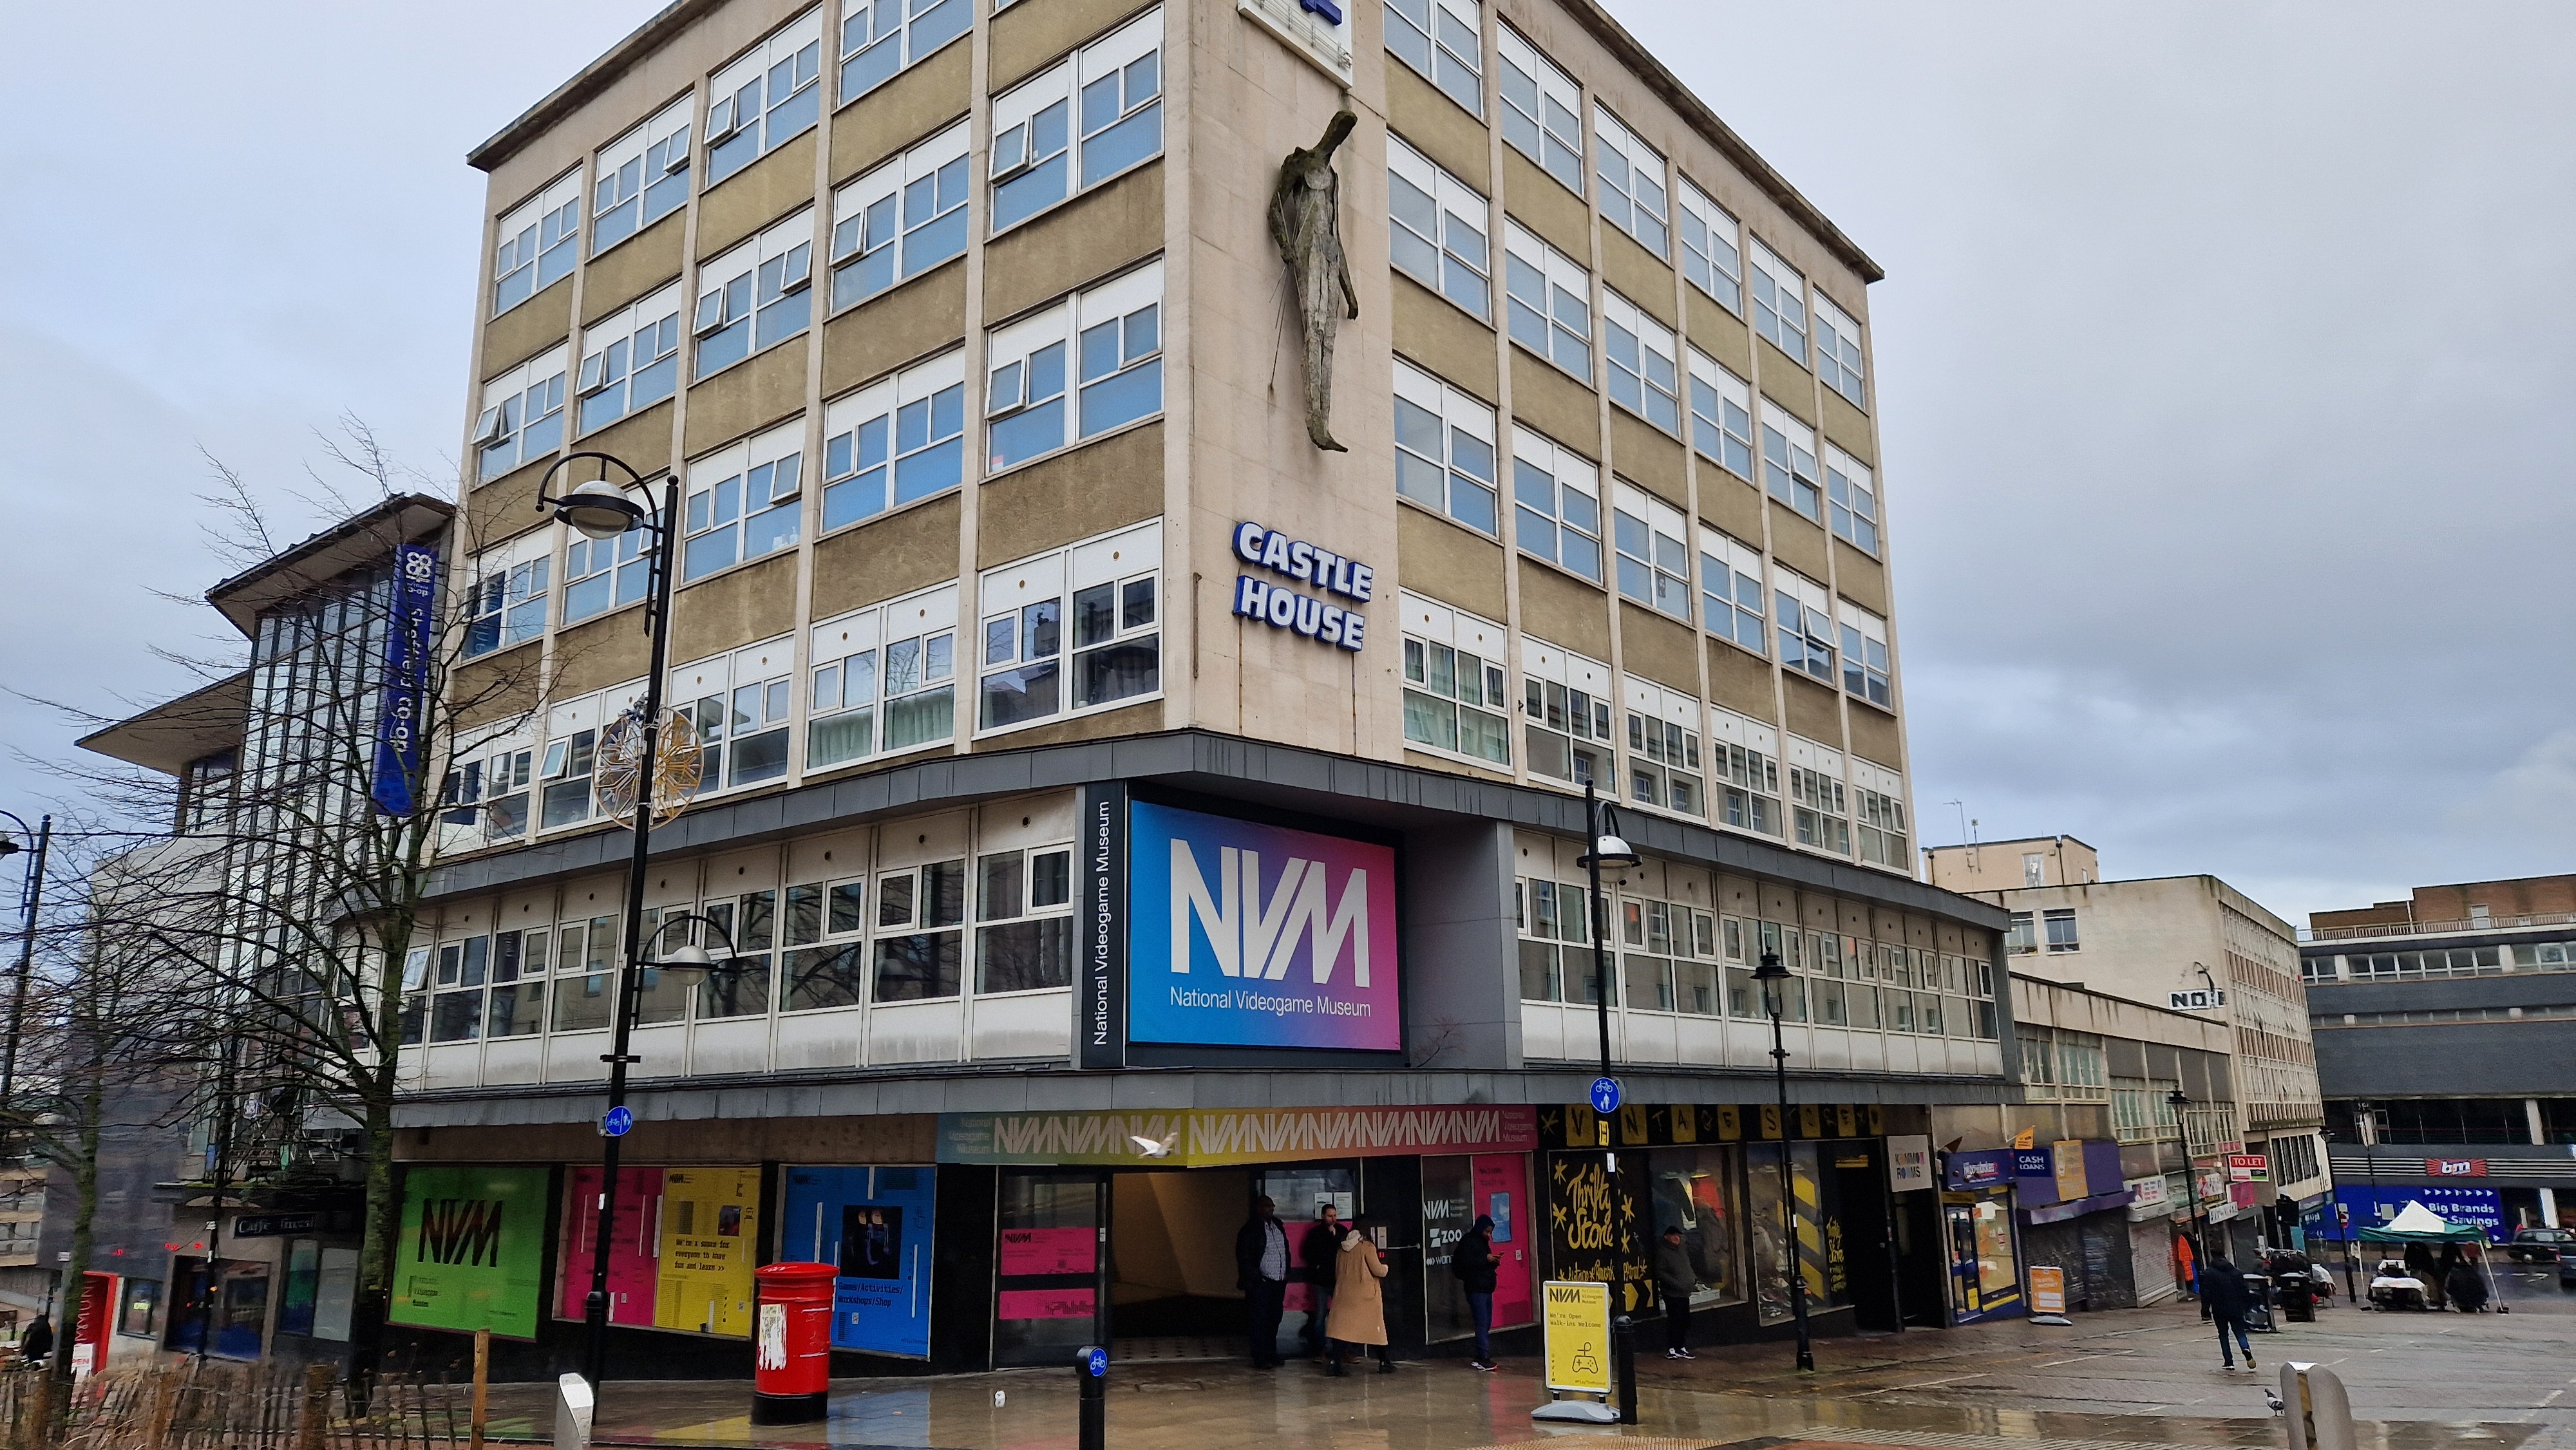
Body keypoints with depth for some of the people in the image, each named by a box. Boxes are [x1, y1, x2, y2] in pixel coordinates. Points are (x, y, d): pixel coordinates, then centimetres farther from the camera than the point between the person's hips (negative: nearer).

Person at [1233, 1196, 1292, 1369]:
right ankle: (1260, 1360, 2)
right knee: (1260, 1322, -2)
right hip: (1261, 1283, -7)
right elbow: (1243, 1256, -12)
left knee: (1274, 1321, 11)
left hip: (1279, 1282, 7)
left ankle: (1271, 1355, 20)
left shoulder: (1278, 1225, 12)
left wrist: (1286, 1272, 12)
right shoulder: (1251, 1229, -10)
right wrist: (1256, 1277, -13)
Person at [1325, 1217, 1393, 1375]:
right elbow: (1378, 1270, -10)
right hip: (1366, 1294, -4)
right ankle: (1384, 1363, 17)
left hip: (1345, 1293, 4)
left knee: (1342, 1328, 1)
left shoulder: (1343, 1248, 6)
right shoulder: (1367, 1247, -10)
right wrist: (1385, 1267, 10)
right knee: (1375, 1328, 8)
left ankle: (1334, 1363, -10)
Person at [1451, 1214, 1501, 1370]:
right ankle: (1484, 1358, -14)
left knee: (1486, 1324, 9)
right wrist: (1485, 1259, -18)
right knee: (1482, 1323, -13)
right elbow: (1465, 1262, -19)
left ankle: (1480, 1358, 14)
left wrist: (1494, 1261, 5)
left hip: (1486, 1288, 9)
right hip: (1476, 1288, -9)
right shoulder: (1467, 1241, -7)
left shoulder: (1483, 1242, 20)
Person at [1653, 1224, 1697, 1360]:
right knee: (1674, 1320, -8)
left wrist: (1694, 1279, 10)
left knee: (1685, 1321, 10)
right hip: (1672, 1293, -8)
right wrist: (1676, 1284, -20)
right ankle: (1671, 1350, 1)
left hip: (1684, 1293, 8)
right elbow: (1660, 1273, -16)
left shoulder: (1682, 1250, 16)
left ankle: (1682, 1348, 20)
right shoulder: (1662, 1252, -10)